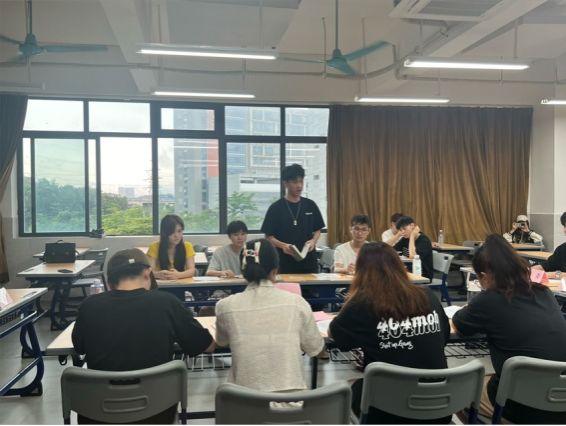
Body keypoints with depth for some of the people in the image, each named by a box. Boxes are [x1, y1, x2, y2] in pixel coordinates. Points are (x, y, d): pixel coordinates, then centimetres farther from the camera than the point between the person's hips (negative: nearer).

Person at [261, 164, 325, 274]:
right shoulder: (276, 208, -3)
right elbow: (268, 236, -3)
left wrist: (313, 241, -7)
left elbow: (317, 229, 14)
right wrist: (282, 245, -20)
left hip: (309, 262, 3)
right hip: (285, 264, -3)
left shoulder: (310, 205, 7)